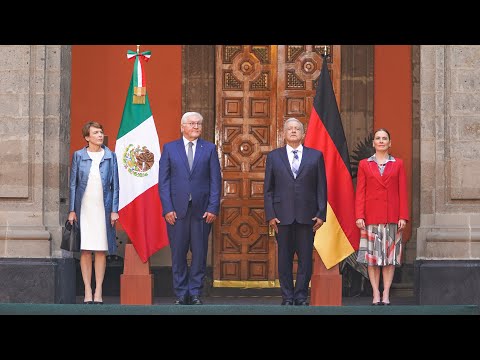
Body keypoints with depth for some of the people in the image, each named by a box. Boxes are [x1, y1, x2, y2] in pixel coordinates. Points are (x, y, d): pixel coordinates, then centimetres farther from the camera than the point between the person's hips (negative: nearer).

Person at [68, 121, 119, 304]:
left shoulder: (110, 156, 6)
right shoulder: (79, 156, 4)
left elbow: (115, 185, 6)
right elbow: (73, 184, 5)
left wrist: (114, 210, 0)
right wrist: (72, 210, -1)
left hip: (103, 208, 1)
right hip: (84, 208, 0)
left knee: (101, 251, 0)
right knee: (85, 250, -1)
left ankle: (98, 291, 4)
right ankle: (88, 291, 4)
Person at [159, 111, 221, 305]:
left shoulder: (210, 149, 9)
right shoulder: (169, 148, 8)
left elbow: (215, 181, 5)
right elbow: (163, 181, 4)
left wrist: (213, 208, -4)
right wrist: (167, 208, -5)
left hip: (202, 210, 0)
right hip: (177, 210, 0)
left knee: (200, 254, 2)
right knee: (178, 254, 2)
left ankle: (195, 293, 9)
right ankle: (181, 294, 9)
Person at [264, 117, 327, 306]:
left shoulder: (316, 156, 8)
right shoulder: (274, 156, 9)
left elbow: (321, 187, 6)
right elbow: (268, 189, 7)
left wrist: (321, 213, -2)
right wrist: (270, 215, -2)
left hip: (307, 216, 0)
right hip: (283, 216, 0)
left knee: (305, 258, 0)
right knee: (284, 258, 3)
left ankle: (301, 296, 8)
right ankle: (287, 297, 10)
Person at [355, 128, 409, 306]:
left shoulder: (398, 164, 8)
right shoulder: (364, 164, 7)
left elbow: (403, 192, 4)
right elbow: (360, 192, 3)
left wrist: (403, 216, -4)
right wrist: (359, 216, -6)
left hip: (392, 216, 0)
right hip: (371, 217, 0)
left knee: (390, 256, 1)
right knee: (372, 256, -1)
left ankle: (386, 294, 5)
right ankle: (376, 294, 4)